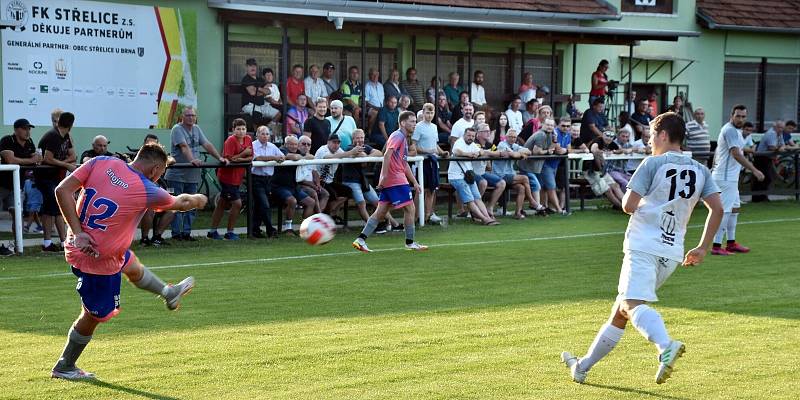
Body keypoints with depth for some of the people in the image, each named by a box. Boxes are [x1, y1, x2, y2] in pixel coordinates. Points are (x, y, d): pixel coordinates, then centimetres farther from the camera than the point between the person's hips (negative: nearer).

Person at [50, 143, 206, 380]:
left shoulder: (101, 163, -7)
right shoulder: (147, 191, -17)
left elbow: (62, 190, -12)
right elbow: (181, 203, 2)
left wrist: (78, 232, -12)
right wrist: (198, 200, 25)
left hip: (80, 244, 7)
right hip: (100, 260, -7)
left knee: (132, 266, 30)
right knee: (95, 314, 13)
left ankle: (169, 293, 55)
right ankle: (64, 368, 27)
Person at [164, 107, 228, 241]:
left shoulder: (196, 129, 13)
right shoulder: (177, 129, -10)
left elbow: (207, 145, 10)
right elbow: (184, 147, -24)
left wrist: (220, 158, 0)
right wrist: (192, 160, -40)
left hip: (192, 176, 7)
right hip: (177, 175, -7)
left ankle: (186, 232, 14)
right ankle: (176, 233, 2)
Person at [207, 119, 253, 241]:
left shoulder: (248, 140, 5)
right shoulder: (231, 140, -15)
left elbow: (250, 158, 3)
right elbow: (228, 158, -22)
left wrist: (239, 159, -15)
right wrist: (243, 153, -17)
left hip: (237, 178, 8)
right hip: (227, 177, -7)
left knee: (222, 204, 14)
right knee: (237, 203, -10)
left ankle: (212, 231, 22)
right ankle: (229, 233, 1)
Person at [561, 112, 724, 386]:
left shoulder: (653, 164, -5)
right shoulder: (700, 171, 11)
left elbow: (629, 205, -9)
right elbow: (717, 209, 3)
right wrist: (703, 248, 9)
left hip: (644, 247, -7)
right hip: (672, 253, 7)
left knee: (633, 304, -23)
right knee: (620, 310, 16)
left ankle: (666, 345, -51)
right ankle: (583, 366, 26)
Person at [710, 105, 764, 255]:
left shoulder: (734, 130, 15)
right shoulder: (730, 130, -18)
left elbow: (717, 151, 22)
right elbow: (736, 154, -27)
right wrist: (754, 170, -29)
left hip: (730, 177, 11)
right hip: (726, 178, -11)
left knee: (734, 209, 16)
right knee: (725, 211, -11)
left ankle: (731, 243, 23)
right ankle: (716, 246, -10)